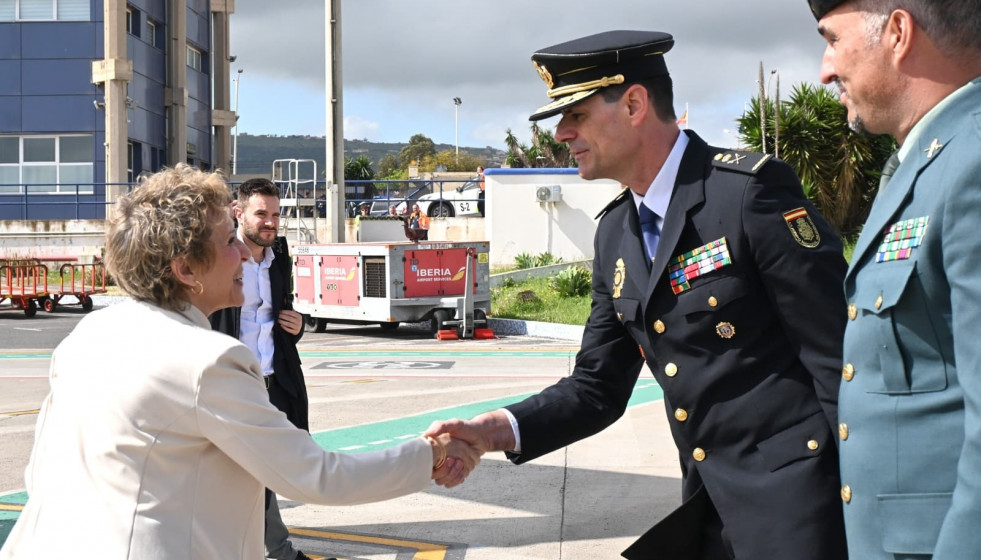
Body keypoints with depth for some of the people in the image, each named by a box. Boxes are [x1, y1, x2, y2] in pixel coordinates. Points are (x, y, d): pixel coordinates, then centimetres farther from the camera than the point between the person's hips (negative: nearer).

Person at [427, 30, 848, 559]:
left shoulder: (751, 190, -15)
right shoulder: (614, 234, 8)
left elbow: (839, 353, -16)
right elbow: (598, 387, 10)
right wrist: (496, 429, -6)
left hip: (795, 501, -7)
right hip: (709, 510, 7)